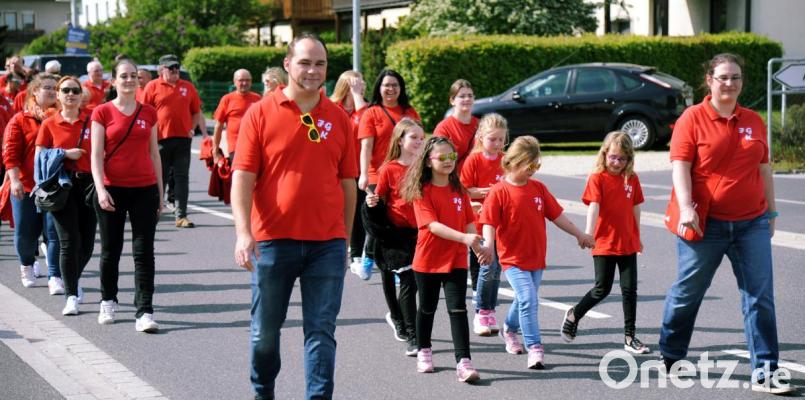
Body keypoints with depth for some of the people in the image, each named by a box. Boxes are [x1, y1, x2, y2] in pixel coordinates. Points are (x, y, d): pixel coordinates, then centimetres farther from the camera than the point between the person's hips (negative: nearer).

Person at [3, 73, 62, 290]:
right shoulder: (20, 120, 2)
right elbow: (10, 153, -4)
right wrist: (15, 180, -15)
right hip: (26, 187, 0)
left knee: (55, 232, -7)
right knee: (25, 233, 8)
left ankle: (55, 277, -2)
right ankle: (27, 265, 36)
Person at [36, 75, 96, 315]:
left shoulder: (92, 121, 6)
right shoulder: (49, 124, 5)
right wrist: (65, 153, -9)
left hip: (88, 184, 2)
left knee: (87, 244, 6)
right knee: (69, 241, -9)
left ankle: (72, 279, 35)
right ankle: (71, 296, -2)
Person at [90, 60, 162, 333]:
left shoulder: (148, 113, 7)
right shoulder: (102, 113, 0)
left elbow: (154, 153, 12)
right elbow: (96, 154, -4)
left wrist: (160, 192, 10)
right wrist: (100, 189, -15)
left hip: (144, 189, 1)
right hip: (112, 189, -1)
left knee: (144, 251, -3)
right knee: (111, 249, 10)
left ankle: (145, 312, -4)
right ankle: (108, 302, 30)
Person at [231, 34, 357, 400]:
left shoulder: (338, 118, 6)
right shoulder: (260, 113, -1)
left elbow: (348, 183, 12)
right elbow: (243, 177, -6)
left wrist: (346, 239, 12)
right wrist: (243, 232, -16)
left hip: (327, 243, 1)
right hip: (273, 239, -1)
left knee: (321, 330, 0)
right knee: (265, 330, 10)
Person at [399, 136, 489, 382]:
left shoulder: (459, 190, 5)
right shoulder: (422, 192, -10)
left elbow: (468, 222, 5)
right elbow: (432, 225, -21)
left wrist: (477, 246, -12)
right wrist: (463, 238, -31)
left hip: (456, 259, 2)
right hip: (428, 259, -2)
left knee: (458, 309, -7)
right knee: (427, 308, 14)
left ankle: (464, 362, -11)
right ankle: (424, 352, 34)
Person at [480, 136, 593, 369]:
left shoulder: (538, 188, 5)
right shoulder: (499, 192, -11)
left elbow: (556, 215, 13)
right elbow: (489, 223, -16)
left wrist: (579, 234, 16)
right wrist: (488, 245, -33)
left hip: (536, 257, 6)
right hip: (513, 258, -6)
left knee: (525, 300, 18)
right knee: (528, 299, -18)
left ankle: (510, 330, 45)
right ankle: (534, 348, -14)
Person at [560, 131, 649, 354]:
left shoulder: (632, 179, 5)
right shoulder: (597, 178, -8)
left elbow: (635, 208, 14)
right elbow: (594, 206, -20)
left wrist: (637, 237, 20)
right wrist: (588, 233, -33)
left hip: (628, 244, 4)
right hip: (604, 243, -4)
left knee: (630, 289, 3)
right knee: (602, 289, 2)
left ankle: (629, 337, 10)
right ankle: (574, 315, 26)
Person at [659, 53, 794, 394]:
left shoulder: (754, 121, 10)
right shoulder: (693, 118, -3)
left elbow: (764, 169, 17)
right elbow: (680, 166, -10)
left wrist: (771, 212, 18)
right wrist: (686, 208, -23)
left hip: (751, 223, 4)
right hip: (706, 224, -4)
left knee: (760, 297, -2)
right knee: (687, 292, 9)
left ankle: (764, 373, 0)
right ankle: (669, 356, 30)